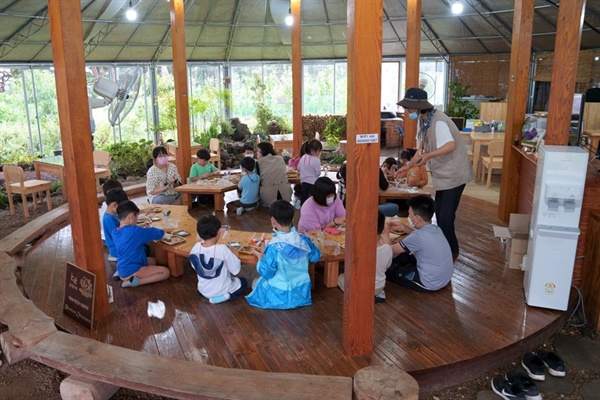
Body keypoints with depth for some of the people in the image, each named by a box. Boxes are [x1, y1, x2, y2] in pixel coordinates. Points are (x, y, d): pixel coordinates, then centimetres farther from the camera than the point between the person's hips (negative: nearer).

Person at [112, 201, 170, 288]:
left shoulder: (115, 233, 2)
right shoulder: (135, 231, -22)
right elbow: (159, 233, -12)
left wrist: (146, 230, 9)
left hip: (122, 269, 9)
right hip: (130, 272, -9)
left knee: (152, 261, 27)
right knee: (165, 272, -5)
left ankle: (121, 274, 14)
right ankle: (135, 281, -14)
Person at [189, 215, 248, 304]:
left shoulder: (196, 248, -16)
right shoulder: (222, 249, -30)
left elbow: (195, 267, 1)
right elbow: (236, 270, -18)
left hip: (203, 290, 5)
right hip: (221, 290, -5)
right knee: (243, 282, 23)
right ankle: (226, 296, 2)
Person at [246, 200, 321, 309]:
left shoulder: (274, 246, -27)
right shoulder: (303, 239, -13)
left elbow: (266, 273, -21)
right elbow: (315, 256, 3)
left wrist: (260, 257, -4)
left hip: (280, 295, -6)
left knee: (256, 282, 23)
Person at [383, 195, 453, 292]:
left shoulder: (418, 237, -28)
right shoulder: (435, 229, -3)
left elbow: (390, 250, -16)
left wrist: (385, 234, 2)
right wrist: (404, 227, 11)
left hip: (431, 284, -8)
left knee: (388, 268, 5)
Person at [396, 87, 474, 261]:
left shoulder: (438, 122, -25)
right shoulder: (422, 121, 5)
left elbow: (451, 145, -38)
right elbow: (421, 148, 13)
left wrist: (428, 156, -48)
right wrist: (408, 166, 11)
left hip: (453, 174, -10)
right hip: (442, 174, 10)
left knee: (445, 216, -5)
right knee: (439, 213, 17)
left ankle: (451, 252, 12)